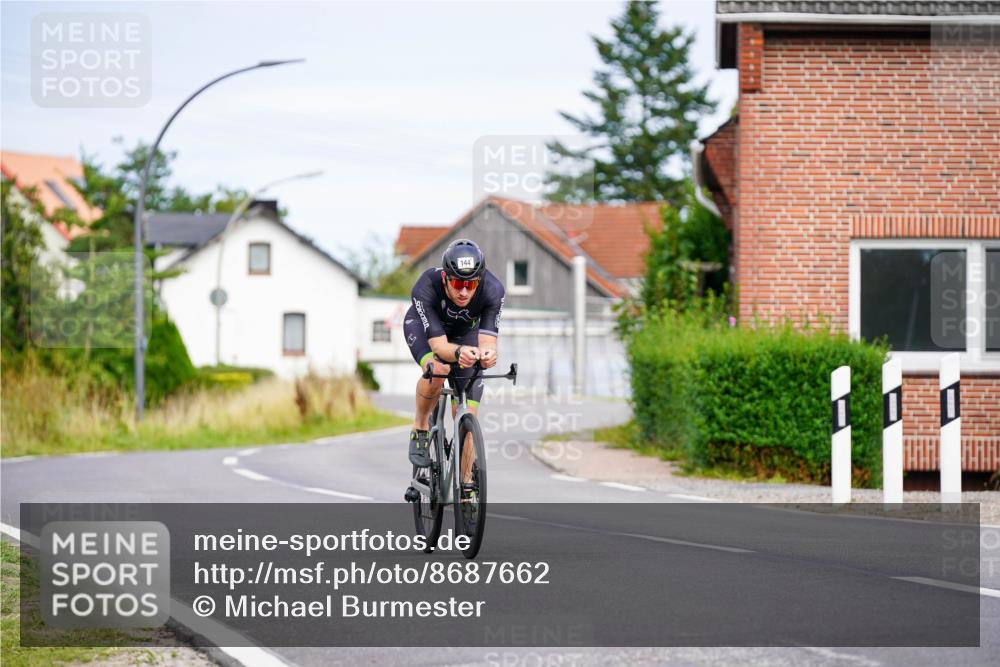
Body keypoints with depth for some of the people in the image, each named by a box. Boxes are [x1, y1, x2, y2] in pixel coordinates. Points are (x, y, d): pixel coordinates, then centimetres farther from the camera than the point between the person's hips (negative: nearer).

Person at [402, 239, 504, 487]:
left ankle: (466, 486, 8)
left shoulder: (492, 290, -36)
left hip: (465, 331, 2)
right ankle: (420, 428, -8)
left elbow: (488, 340, -38)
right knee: (437, 370, -36)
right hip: (422, 326, -2)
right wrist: (459, 352, -64)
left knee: (467, 415, -8)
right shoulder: (426, 288, -40)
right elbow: (439, 345, -42)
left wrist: (487, 353, -62)